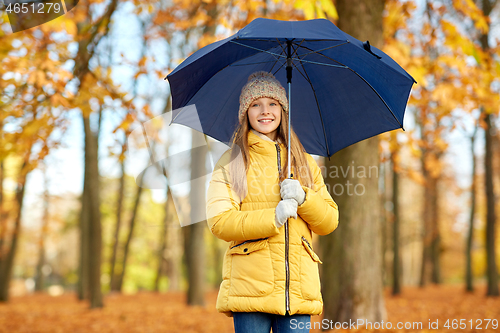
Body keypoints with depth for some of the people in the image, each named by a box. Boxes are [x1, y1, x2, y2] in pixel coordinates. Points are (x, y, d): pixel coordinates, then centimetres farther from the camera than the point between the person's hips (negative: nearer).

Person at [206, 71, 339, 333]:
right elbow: (219, 222, -3)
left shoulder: (304, 163, 19)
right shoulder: (230, 162, 8)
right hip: (249, 284, -2)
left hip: (298, 286, 3)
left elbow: (330, 221, 13)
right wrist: (274, 217, -14)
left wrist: (303, 198, -7)